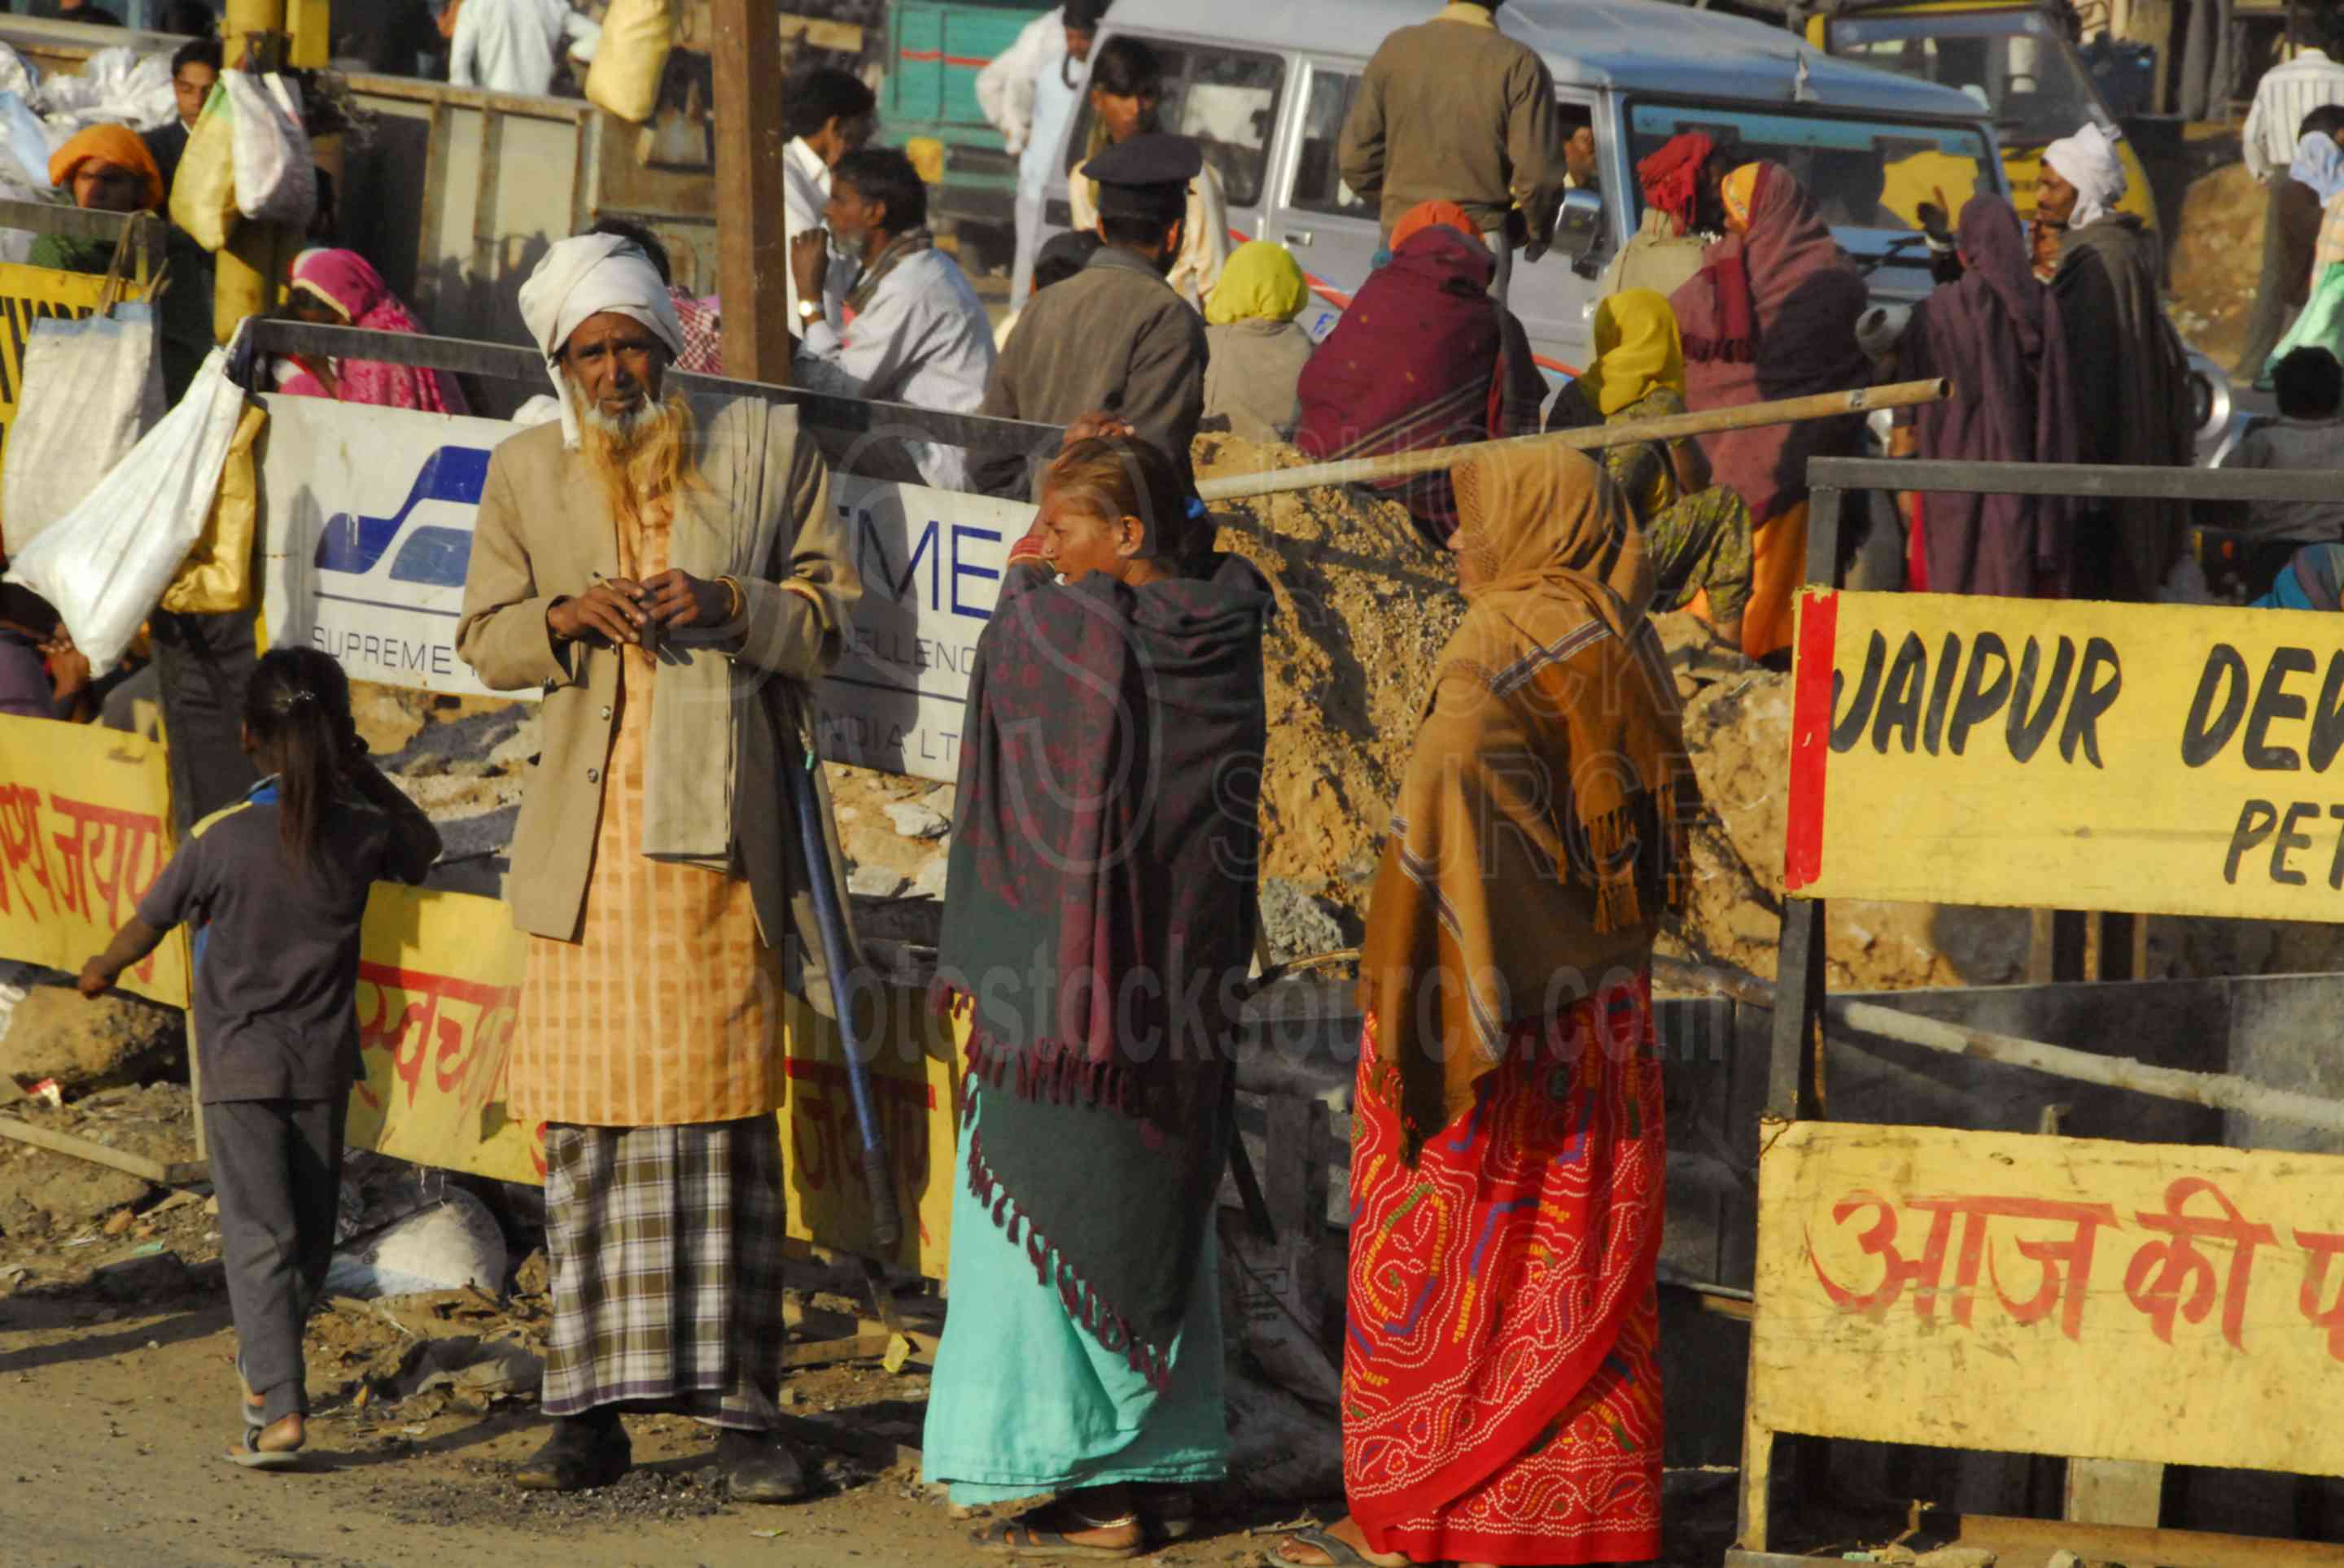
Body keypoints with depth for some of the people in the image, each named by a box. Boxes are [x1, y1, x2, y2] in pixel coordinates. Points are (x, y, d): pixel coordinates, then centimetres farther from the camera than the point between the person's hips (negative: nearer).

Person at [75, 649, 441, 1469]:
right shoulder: (363, 834, -6)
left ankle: (279, 1408, -17)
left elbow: (150, 923, 0)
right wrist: (363, 773, 17)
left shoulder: (221, 840, -14)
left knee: (257, 1235, -6)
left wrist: (103, 970, 20)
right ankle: (268, 1370, 34)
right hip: (323, 1062, 3)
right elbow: (423, 845, 18)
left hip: (240, 1065, -3)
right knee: (309, 1232, 18)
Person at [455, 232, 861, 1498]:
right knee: (586, 1110, -2)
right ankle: (591, 1410, 2)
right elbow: (484, 637, 14)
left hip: (718, 823, -1)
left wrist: (733, 608, -11)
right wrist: (567, 617, -7)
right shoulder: (526, 471, 12)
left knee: (725, 1107, -4)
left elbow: (831, 612, 9)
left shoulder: (766, 446, 7)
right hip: (590, 830, 1)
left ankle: (738, 1406, 0)